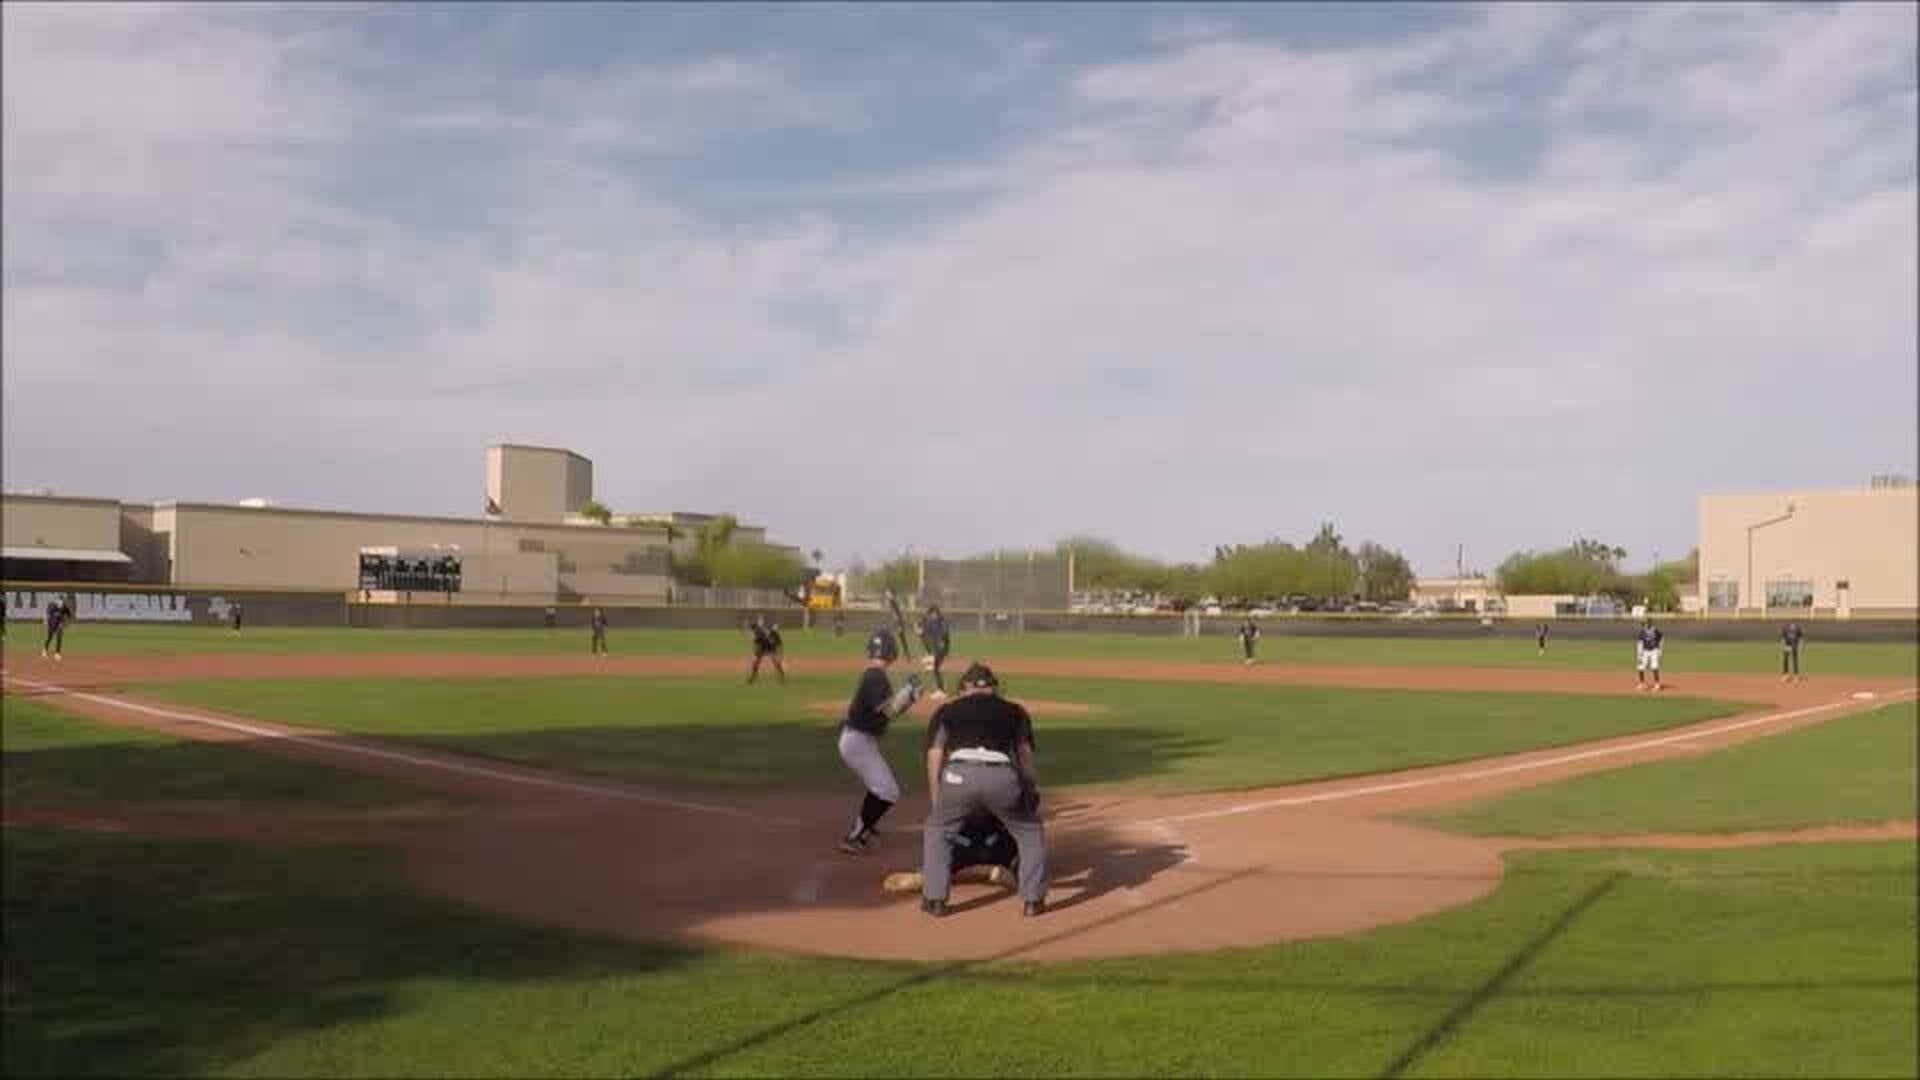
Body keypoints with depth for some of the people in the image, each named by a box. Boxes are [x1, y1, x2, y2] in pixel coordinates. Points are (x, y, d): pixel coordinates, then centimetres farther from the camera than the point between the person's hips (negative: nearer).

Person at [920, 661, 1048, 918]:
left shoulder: (947, 710, 27)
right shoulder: (1014, 710, 29)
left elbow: (934, 758, 19)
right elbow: (1025, 754, 17)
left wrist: (937, 803, 23)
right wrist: (1030, 790, 21)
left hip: (959, 774, 0)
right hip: (1002, 776, 0)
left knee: (936, 830, 27)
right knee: (1031, 832, 26)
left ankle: (935, 899, 22)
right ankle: (1032, 900, 23)